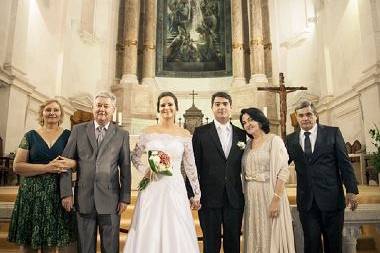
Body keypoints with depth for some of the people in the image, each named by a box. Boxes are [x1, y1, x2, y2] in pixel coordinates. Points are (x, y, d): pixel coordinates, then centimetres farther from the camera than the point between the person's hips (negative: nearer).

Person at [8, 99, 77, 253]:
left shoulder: (68, 135, 5)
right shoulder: (30, 136, 5)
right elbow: (17, 166, -2)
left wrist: (71, 163, -18)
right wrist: (47, 167, -14)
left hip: (59, 194, 0)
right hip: (32, 194, 0)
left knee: (52, 239, 3)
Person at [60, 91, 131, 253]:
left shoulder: (122, 135, 3)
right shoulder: (78, 130, 5)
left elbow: (125, 168, 2)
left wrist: (125, 198, -1)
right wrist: (66, 193, -3)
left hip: (110, 199, -1)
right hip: (83, 198, 1)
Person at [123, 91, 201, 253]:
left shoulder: (184, 135, 1)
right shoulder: (148, 132, 1)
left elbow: (190, 166, 5)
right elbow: (135, 156, 13)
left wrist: (197, 194, 6)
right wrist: (144, 170, -5)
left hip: (175, 188, 0)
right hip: (152, 188, 1)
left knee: (176, 232, 6)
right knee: (149, 232, 8)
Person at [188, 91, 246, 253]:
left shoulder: (241, 134, 7)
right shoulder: (201, 132, -1)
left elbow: (243, 167, 8)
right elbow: (194, 165, -3)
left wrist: (246, 195, 6)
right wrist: (192, 194, -7)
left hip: (235, 199, 3)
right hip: (209, 198, -2)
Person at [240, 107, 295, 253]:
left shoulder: (274, 140, -6)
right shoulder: (248, 144, 11)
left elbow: (283, 172, -13)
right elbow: (245, 173, 12)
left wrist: (276, 199, -20)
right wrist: (245, 196, 4)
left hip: (270, 194, -5)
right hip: (251, 197, 6)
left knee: (272, 236, 4)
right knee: (255, 236, 13)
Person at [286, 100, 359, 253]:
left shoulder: (332, 132, 1)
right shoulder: (291, 139, 5)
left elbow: (344, 163, -1)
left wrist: (351, 190, -5)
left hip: (331, 197, -1)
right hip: (306, 200, 1)